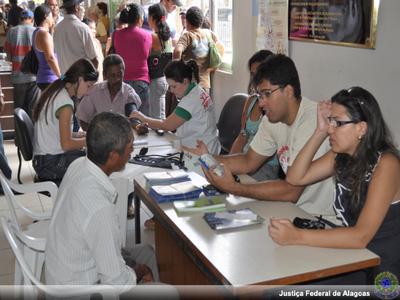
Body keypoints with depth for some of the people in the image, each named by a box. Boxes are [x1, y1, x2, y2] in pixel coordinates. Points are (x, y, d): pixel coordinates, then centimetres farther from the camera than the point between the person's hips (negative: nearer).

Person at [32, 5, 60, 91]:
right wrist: (61, 76, -16)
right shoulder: (44, 33, -14)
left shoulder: (37, 33, 16)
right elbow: (50, 58, -21)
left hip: (43, 78, 10)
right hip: (49, 79, -10)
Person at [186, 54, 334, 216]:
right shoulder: (272, 118, 2)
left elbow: (291, 192, -28)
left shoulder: (311, 123, -26)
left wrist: (233, 188, -27)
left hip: (320, 215, -7)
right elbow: (249, 161, 10)